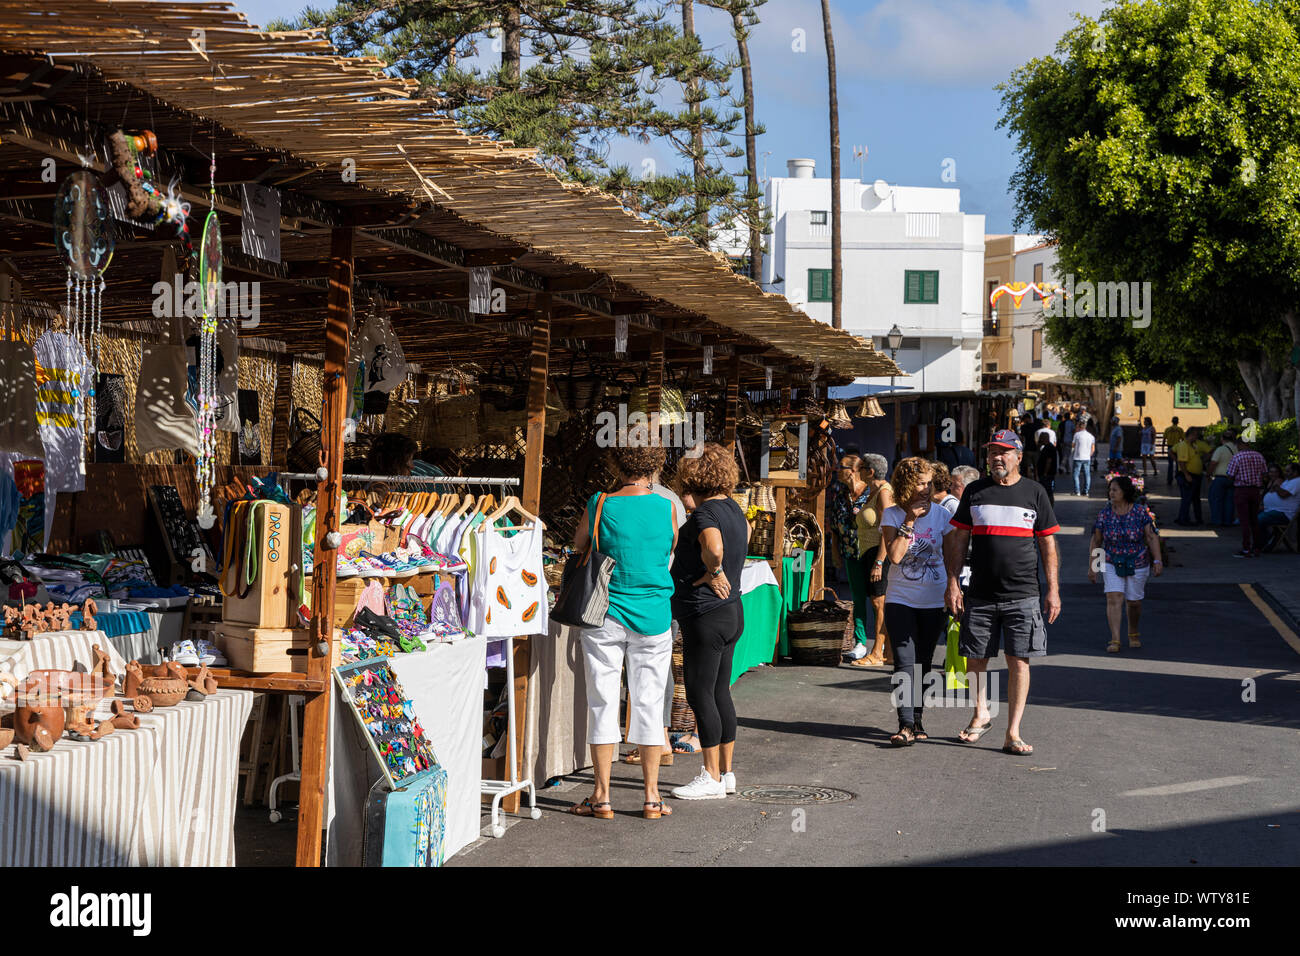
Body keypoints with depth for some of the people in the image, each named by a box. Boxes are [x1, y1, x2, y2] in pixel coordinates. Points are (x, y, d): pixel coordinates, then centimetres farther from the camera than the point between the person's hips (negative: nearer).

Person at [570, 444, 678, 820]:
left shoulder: (600, 505, -8)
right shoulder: (665, 508, -5)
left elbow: (578, 544, 8)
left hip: (606, 616, -1)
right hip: (653, 616, 1)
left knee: (603, 703, 5)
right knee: (648, 704, 8)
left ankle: (601, 796, 8)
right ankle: (651, 797, 12)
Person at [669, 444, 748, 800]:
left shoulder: (705, 514, -18)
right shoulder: (732, 508, 10)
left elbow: (714, 548, -39)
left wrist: (711, 572, -20)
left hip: (705, 616, -9)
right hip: (731, 611, 9)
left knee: (700, 694, -3)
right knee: (720, 692, 14)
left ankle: (712, 778, 1)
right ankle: (726, 772, 19)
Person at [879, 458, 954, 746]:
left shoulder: (941, 515, 2)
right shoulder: (892, 515, -2)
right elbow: (894, 556, -15)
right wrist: (910, 521, -16)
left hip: (933, 602, 2)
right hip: (900, 600, -2)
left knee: (924, 664, 9)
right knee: (905, 662, -12)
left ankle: (916, 720, 23)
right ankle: (905, 725, -16)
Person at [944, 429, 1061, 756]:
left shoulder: (1034, 492, 5)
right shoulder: (974, 492, 7)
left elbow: (1048, 544, 7)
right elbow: (958, 540, 9)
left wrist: (1053, 591, 1)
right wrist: (953, 583, 0)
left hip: (1023, 595, -1)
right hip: (980, 595, 1)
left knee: (1018, 661, -4)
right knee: (975, 659, 6)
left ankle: (1013, 734, 1)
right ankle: (981, 714, 31)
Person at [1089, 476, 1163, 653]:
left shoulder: (1140, 512, -10)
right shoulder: (1104, 514, -7)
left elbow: (1152, 537, -8)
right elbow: (1096, 542, 0)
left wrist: (1157, 560, -16)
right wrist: (1092, 567, -3)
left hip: (1137, 565, 0)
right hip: (1112, 564, 0)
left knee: (1134, 602, 9)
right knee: (1114, 599, -14)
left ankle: (1134, 633, 36)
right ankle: (1115, 640, -17)